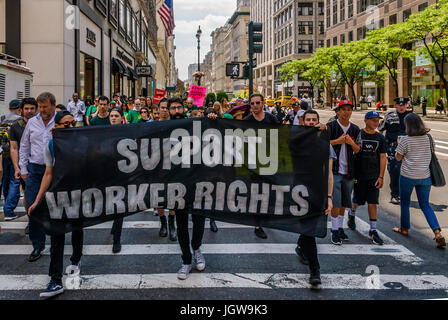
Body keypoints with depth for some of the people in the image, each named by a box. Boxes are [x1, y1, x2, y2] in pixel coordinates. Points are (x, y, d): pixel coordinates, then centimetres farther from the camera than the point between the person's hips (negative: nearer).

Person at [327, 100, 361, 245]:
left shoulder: (355, 129, 10)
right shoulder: (331, 127, -3)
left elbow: (358, 150, 9)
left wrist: (352, 143, -10)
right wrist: (337, 141, -15)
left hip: (349, 170, 5)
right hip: (335, 169, -5)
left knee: (344, 202, 12)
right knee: (335, 202, -7)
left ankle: (340, 228, 24)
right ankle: (335, 231, 1)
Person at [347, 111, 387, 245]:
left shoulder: (380, 138, 6)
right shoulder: (358, 134, -3)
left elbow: (383, 157, 7)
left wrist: (381, 176, 0)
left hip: (374, 175, 2)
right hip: (359, 174, -2)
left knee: (373, 202, -1)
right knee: (358, 200, 10)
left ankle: (373, 231, 5)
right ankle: (351, 214, 43)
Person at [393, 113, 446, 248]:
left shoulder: (405, 140, -14)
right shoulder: (428, 138, -1)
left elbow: (398, 157, -6)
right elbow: (432, 153, 10)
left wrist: (399, 145, 9)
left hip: (408, 176, -4)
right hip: (425, 176, 4)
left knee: (405, 203, 17)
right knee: (425, 205, 11)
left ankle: (404, 228, 31)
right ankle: (438, 233, -4)